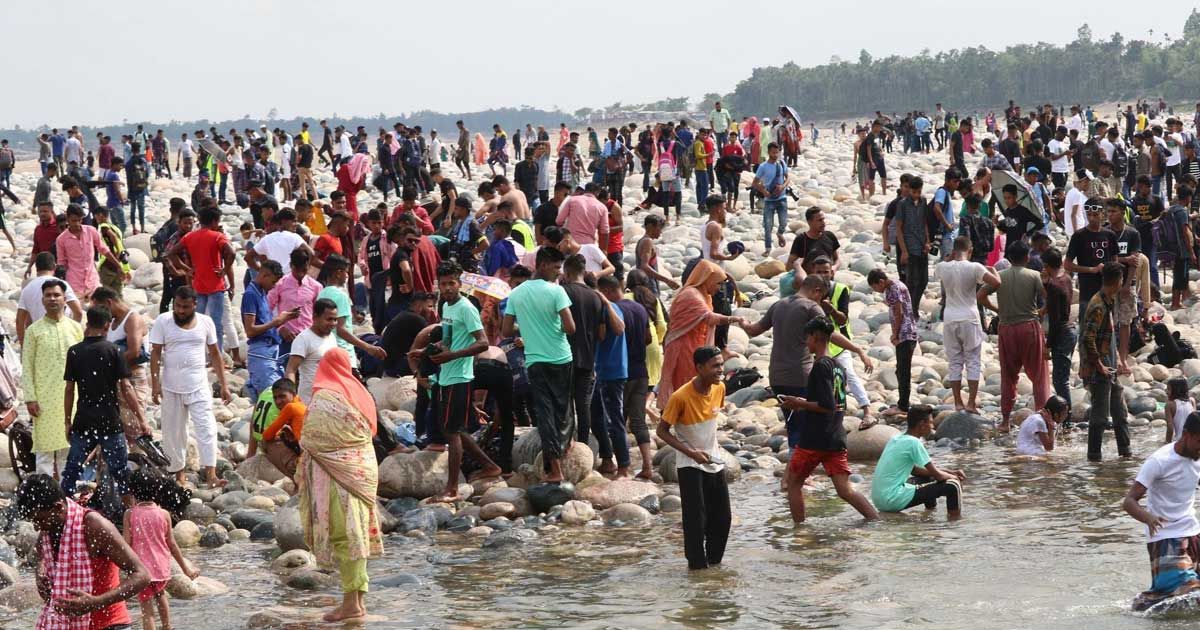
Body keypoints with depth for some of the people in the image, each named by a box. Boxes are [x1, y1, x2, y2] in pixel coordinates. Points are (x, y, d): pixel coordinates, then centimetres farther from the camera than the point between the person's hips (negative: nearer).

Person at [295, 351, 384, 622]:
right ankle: (359, 598, 16)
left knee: (342, 534, -4)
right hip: (363, 469, 6)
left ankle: (351, 602, -5)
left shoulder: (323, 397, -11)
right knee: (358, 532, 11)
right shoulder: (360, 393, 8)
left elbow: (312, 440, -10)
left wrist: (301, 473, 4)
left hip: (336, 472, -6)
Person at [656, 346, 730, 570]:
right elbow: (662, 431, -16)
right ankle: (697, 564, 6)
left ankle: (714, 560, 24)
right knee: (696, 518, -6)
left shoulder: (719, 388, -5)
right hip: (689, 465, -6)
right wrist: (691, 453, -22)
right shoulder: (681, 397, -23)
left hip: (714, 461, 6)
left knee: (723, 517, 8)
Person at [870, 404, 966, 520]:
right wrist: (953, 477, 13)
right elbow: (937, 475, -9)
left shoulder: (896, 439, 13)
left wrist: (949, 472, 18)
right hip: (894, 500, -9)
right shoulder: (913, 442, -12)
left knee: (928, 478, 31)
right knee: (953, 486, -7)